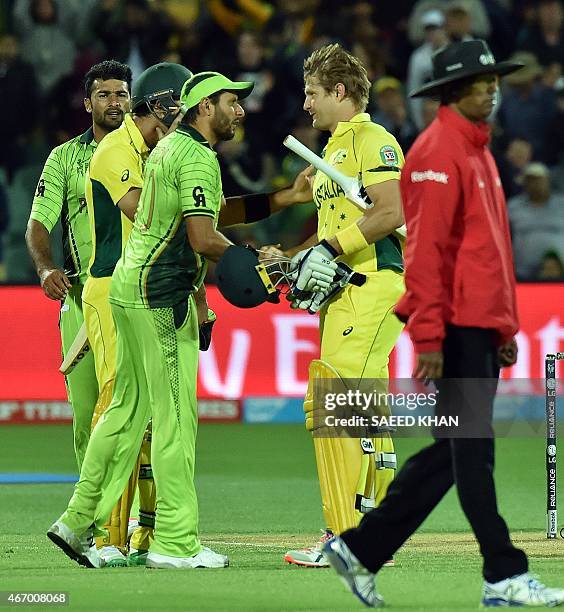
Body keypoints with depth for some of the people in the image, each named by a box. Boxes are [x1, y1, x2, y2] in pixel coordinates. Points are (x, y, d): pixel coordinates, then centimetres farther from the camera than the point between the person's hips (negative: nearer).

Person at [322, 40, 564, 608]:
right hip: (456, 326, -10)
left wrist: (505, 328, 21)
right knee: (472, 451, -5)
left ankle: (360, 548, 18)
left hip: (482, 327, 10)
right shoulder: (438, 151, -11)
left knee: (452, 452, 12)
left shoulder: (478, 149, 19)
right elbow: (426, 247, -17)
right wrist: (428, 336, -21)